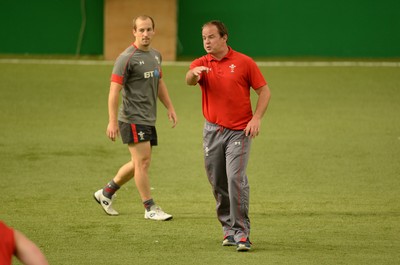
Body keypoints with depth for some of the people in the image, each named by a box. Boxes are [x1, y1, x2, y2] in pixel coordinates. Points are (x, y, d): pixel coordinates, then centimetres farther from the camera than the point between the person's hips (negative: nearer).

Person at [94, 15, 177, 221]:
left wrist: (170, 108, 22)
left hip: (148, 119, 9)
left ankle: (106, 193, 27)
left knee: (139, 163, 13)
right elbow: (114, 90, -15)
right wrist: (112, 121, -20)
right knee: (143, 161, -7)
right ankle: (150, 208, -1)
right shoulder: (127, 58, -13)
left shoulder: (155, 55, 12)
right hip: (133, 119, -8)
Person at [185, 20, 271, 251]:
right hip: (212, 130, 4)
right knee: (217, 183, 6)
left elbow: (264, 90, 2)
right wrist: (194, 73, -41)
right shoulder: (201, 64, 6)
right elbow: (189, 80, -17)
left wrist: (257, 118, -11)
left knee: (236, 178, -16)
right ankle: (229, 228, 21)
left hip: (239, 131, -4)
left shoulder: (244, 62, 0)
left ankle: (242, 233, -13)